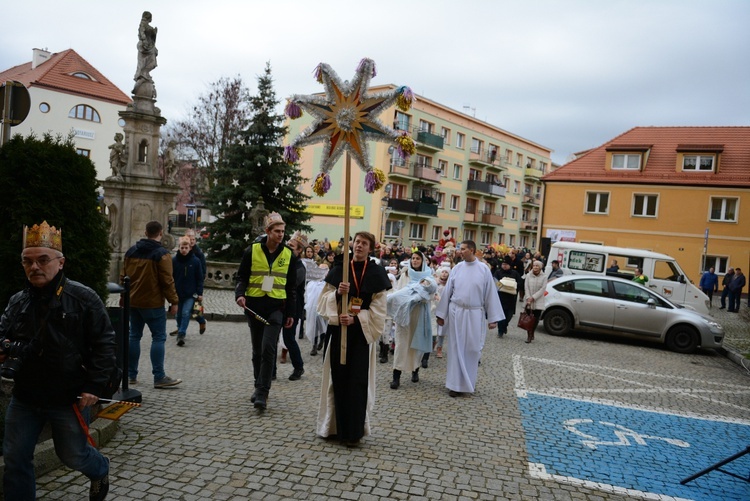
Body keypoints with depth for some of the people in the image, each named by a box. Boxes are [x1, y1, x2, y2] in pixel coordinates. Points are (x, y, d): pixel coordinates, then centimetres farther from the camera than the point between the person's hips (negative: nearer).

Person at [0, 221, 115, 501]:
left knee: (73, 456, 13)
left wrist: (94, 386, -16)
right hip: (25, 398, 4)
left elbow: (104, 344, -12)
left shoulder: (83, 298, -13)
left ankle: (100, 471, 45)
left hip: (70, 399, -4)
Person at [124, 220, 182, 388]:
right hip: (153, 303, -6)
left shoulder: (131, 251, 8)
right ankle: (159, 377, -5)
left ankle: (131, 374, 18)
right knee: (158, 337, -2)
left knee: (134, 336, 14)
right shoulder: (161, 253, -11)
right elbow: (167, 281, -15)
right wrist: (174, 301, -8)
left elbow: (124, 277, 14)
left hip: (133, 301, 6)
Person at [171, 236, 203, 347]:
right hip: (177, 293, 2)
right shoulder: (173, 261, -3)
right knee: (178, 315, 13)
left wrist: (200, 293, -4)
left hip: (190, 294, -2)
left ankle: (181, 334, -11)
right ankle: (181, 332, 33)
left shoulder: (195, 261, -4)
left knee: (186, 313, -13)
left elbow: (200, 278, 0)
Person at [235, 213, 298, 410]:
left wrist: (291, 313, 6)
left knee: (268, 348, -12)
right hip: (254, 305, 1)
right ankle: (259, 387, 27)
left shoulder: (288, 255, 3)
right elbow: (242, 277, 6)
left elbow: (291, 286, 8)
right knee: (257, 350, 11)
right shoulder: (252, 251, -1)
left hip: (276, 307, -1)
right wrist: (240, 294, -14)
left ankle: (262, 393, -6)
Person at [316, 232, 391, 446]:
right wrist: (337, 293, -18)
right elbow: (324, 299, 2)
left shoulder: (376, 273, -1)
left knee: (357, 380, -1)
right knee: (338, 377, 6)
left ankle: (353, 431, 9)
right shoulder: (339, 269, 4)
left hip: (362, 332, -2)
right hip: (338, 330, 2)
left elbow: (378, 309, -4)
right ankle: (337, 426, 21)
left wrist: (355, 319, -15)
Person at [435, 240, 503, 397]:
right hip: (456, 313, 1)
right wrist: (441, 314, 5)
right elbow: (447, 291, 5)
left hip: (475, 315, -1)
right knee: (456, 349, 5)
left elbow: (490, 293, -1)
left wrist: (493, 318, -3)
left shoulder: (484, 269, -3)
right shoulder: (456, 268, 1)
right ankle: (456, 384, 13)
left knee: (472, 349, 5)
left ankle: (469, 382, 23)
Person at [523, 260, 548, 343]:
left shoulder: (544, 277, -2)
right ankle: (529, 336, 1)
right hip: (529, 301, 0)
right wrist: (528, 298, -13)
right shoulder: (528, 275, 2)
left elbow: (542, 289, -8)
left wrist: (533, 297, -15)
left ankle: (532, 333, 24)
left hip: (538, 301, 0)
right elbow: (526, 287, -1)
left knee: (536, 318, 3)